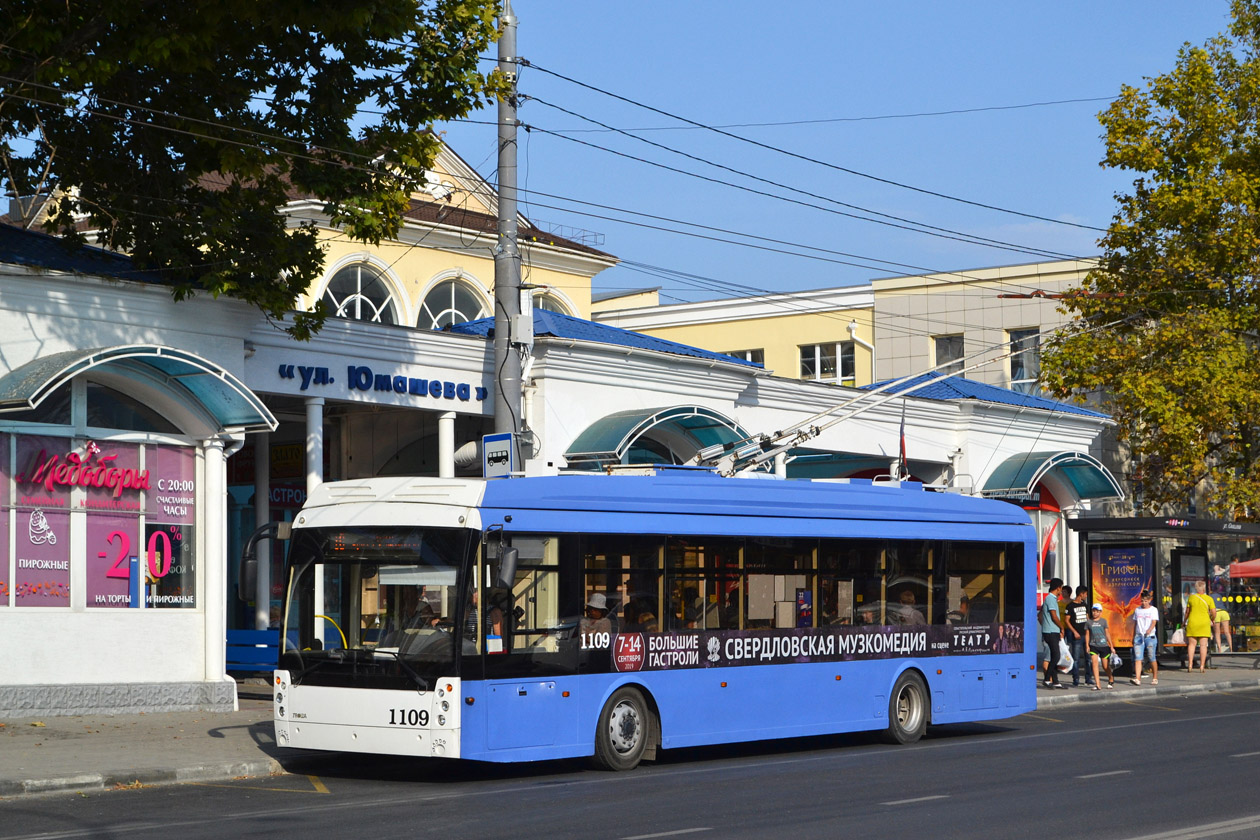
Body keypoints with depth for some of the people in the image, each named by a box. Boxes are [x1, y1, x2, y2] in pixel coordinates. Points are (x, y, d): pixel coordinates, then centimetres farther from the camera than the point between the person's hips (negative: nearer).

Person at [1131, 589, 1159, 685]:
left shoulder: (1153, 610, 3)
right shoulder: (1137, 610, 15)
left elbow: (1154, 622, -10)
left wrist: (1149, 630, -29)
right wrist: (1133, 637, 16)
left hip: (1150, 637, -3)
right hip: (1138, 636, 3)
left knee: (1152, 658, 1)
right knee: (1137, 658, -9)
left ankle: (1155, 678, 15)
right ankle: (1137, 679, -16)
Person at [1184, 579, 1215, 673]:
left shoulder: (1191, 597, 0)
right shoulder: (1209, 599, -4)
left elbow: (1187, 611, 6)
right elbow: (1214, 612, -6)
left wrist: (1185, 621, 21)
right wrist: (1213, 620, 14)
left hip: (1192, 623, 1)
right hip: (1204, 623, -1)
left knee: (1191, 644, 6)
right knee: (1203, 645, 1)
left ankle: (1190, 665, -2)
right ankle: (1202, 666, -2)